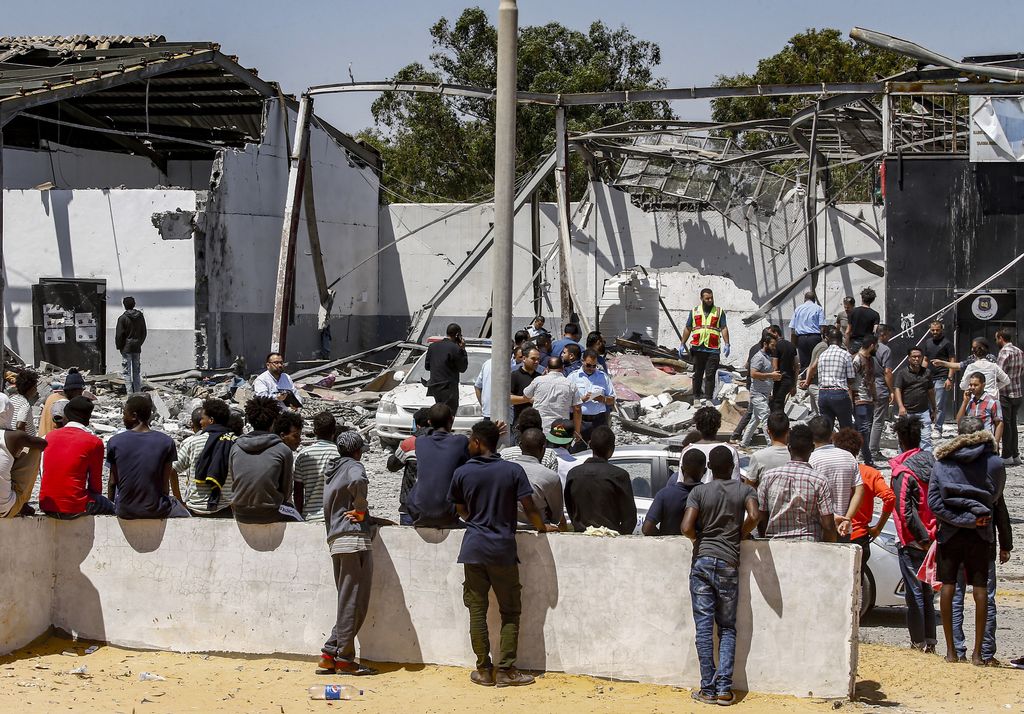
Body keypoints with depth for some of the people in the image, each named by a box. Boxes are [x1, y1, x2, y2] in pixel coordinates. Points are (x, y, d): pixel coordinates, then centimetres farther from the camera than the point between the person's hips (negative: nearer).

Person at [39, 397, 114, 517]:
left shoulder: (50, 436, 9)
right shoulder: (94, 442, -5)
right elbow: (95, 483, 1)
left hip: (46, 506, 5)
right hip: (74, 508, -5)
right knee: (110, 507, 20)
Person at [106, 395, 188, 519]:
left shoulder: (115, 442, -7)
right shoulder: (166, 442, -8)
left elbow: (112, 482, -1)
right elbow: (165, 482, -3)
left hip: (124, 512, 1)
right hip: (156, 511, -1)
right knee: (184, 515, 27)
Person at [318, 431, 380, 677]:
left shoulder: (331, 470, 22)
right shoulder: (353, 466, -3)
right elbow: (357, 482, -28)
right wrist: (361, 509, -13)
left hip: (335, 541, 8)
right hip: (355, 539, -8)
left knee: (347, 601, 12)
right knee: (353, 602, -5)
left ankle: (329, 655, 8)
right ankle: (345, 658, -5)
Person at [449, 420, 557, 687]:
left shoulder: (462, 473, 0)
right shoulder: (513, 471, -6)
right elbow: (529, 508, -6)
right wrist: (542, 527, 12)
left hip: (473, 550, 2)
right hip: (503, 550, -1)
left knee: (477, 611, 6)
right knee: (510, 612, 7)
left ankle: (484, 670, 9)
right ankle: (505, 670, 4)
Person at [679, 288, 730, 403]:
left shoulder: (719, 312, 9)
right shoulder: (694, 311, 13)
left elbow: (724, 328, 4)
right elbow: (687, 329, 16)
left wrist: (726, 344, -7)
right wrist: (683, 344, 12)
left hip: (713, 349, -2)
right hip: (698, 349, 2)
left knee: (710, 375, -5)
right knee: (697, 374, 8)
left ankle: (708, 398, -4)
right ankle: (696, 396, 16)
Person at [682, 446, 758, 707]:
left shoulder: (699, 492, 2)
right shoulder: (745, 490, 4)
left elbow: (687, 527, -10)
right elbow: (754, 516, -15)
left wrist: (699, 539, 11)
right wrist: (739, 536, 4)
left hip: (702, 560, 0)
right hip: (729, 563, 1)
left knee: (704, 627, 1)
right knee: (728, 628, 8)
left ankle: (708, 688, -1)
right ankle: (724, 688, -3)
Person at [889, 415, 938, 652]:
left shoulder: (902, 471, -14)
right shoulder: (933, 463, 5)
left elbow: (904, 510, -20)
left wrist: (921, 536, -16)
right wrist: (929, 534, 8)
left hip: (912, 541, -6)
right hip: (933, 539, 6)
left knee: (914, 591, 1)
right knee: (928, 590, 14)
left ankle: (918, 641, 4)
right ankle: (930, 640, 17)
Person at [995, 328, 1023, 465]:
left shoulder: (1005, 352, -15)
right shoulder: (1019, 351, 11)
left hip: (1005, 394, -8)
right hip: (1018, 393, 8)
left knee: (1005, 425, -2)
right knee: (1013, 424, 15)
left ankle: (1007, 456, 0)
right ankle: (1015, 455, 17)